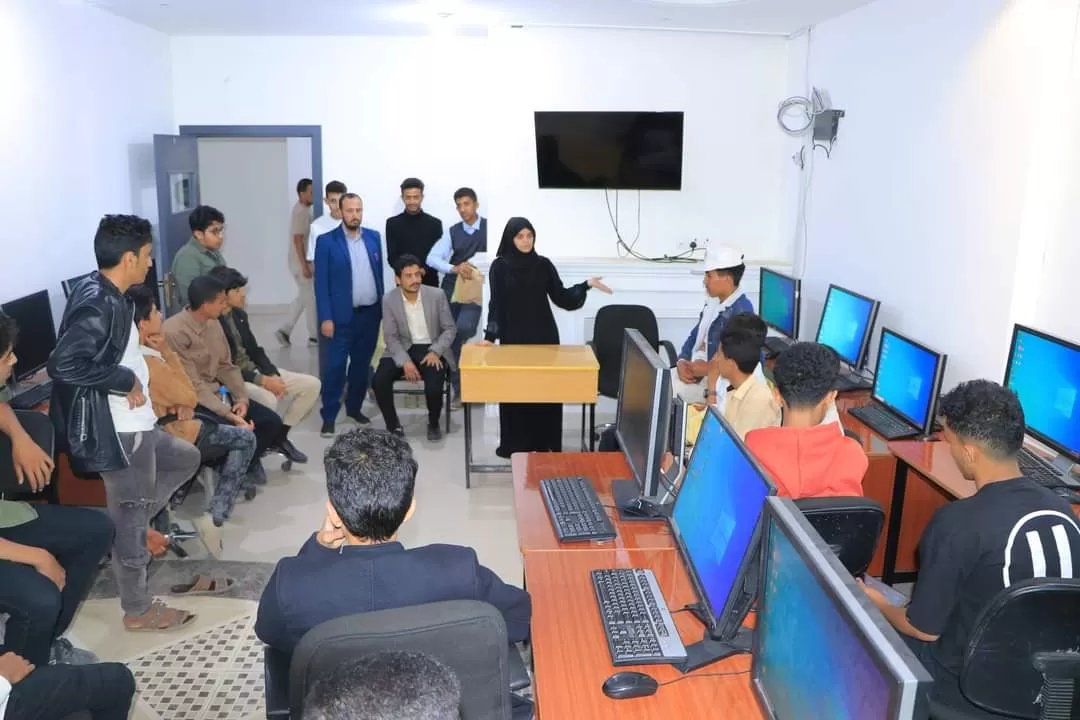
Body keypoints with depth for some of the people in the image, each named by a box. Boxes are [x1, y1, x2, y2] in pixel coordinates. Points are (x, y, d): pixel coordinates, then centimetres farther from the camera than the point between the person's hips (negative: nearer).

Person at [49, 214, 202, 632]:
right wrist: (127, 381, -24)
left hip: (134, 425, 10)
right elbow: (64, 364, -33)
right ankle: (138, 610, 20)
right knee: (130, 520, 4)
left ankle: (125, 526, 27)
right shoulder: (97, 304, -23)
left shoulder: (107, 296, 8)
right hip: (117, 432, -10)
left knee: (186, 459, 27)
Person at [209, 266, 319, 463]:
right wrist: (262, 381, -20)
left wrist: (273, 375, -5)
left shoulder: (239, 314, 10)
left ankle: (280, 436, 6)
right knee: (268, 399, -38)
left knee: (312, 384, -1)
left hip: (254, 371, 9)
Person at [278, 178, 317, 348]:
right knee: (311, 298, -1)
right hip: (301, 263, -10)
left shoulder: (302, 210, 13)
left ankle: (285, 330, 14)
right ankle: (314, 336, 8)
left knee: (303, 297, 15)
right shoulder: (301, 212, -18)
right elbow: (298, 240, -23)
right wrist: (305, 265, -24)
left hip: (302, 262, 10)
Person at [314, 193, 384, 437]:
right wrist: (325, 318, -12)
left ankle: (354, 408, 28)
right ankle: (329, 416, 7)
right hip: (342, 316, -4)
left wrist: (383, 307, 9)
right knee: (334, 367, -2)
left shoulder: (374, 237, 7)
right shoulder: (327, 241, -6)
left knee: (362, 364, 13)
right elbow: (321, 283, -7)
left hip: (370, 313, 4)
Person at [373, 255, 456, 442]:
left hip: (432, 350, -1)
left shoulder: (437, 295, -9)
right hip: (403, 349, 2)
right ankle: (393, 425, 1)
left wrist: (435, 352, -18)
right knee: (379, 381, -24)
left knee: (434, 387, -28)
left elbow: (450, 328, -2)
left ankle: (433, 424, 5)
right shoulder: (389, 300, -7)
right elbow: (390, 336, -6)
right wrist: (405, 361, -21)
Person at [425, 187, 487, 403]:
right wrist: (455, 268, -19)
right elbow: (432, 258, -1)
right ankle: (458, 389, 19)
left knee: (464, 329, -26)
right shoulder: (453, 231, 8)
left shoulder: (489, 227, 0)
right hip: (452, 288, 4)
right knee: (450, 337, 5)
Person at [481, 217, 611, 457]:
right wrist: (490, 335, -11)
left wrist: (586, 285, -8)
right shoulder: (500, 266, -1)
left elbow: (562, 298, 4)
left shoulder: (543, 265, 3)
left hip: (544, 337, 2)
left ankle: (545, 444, 13)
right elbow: (496, 304, -1)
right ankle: (514, 445, 12)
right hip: (514, 338, -1)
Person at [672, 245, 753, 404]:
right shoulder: (714, 302, 11)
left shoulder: (741, 312, -19)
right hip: (694, 370, 9)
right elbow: (694, 337, 14)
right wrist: (682, 362, -5)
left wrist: (708, 369, -19)